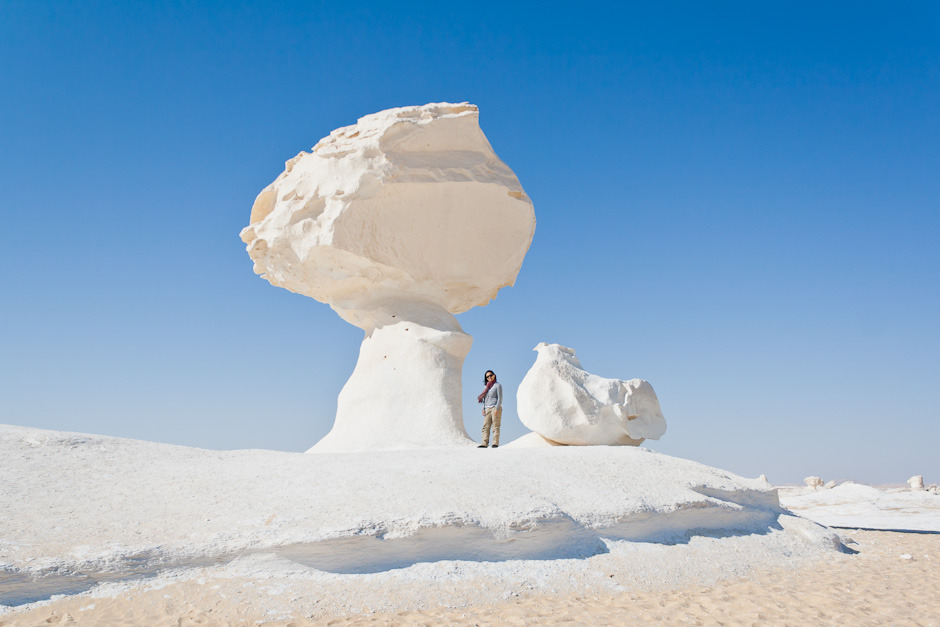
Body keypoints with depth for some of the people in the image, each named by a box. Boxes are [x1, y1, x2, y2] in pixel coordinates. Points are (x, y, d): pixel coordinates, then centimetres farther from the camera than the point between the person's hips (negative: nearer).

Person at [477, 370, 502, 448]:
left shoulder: (497, 385, 1)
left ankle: (495, 443, -11)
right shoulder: (486, 387, 20)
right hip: (487, 409, 6)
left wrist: (497, 408, -14)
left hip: (495, 407, -6)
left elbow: (500, 398, -5)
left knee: (495, 426, -8)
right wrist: (483, 409, 10)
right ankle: (485, 443, -6)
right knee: (486, 426, -3)